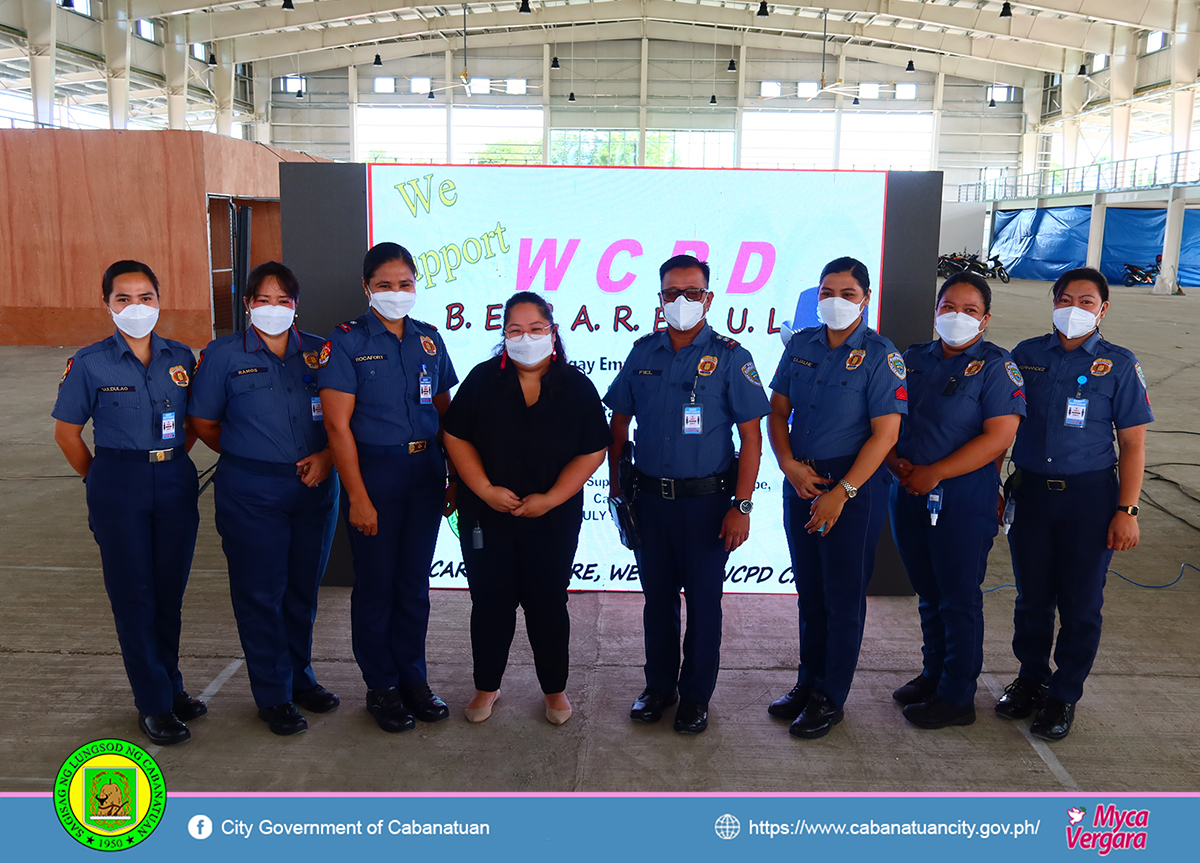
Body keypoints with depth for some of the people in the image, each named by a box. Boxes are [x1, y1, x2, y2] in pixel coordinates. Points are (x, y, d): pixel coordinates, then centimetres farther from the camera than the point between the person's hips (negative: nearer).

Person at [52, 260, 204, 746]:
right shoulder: (90, 363, -4)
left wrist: (170, 462, 6)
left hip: (175, 484, 3)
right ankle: (154, 703, 14)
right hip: (120, 489, -3)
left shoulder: (181, 358, 4)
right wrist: (101, 481, 2)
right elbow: (67, 432, 2)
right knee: (134, 595, 4)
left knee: (170, 592, 12)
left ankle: (170, 685, 28)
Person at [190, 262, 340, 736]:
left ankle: (300, 676, 32)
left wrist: (326, 454, -7)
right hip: (250, 492, -2)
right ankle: (274, 696, 18)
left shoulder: (319, 351, 5)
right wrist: (248, 455, 4)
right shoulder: (223, 355, 0)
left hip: (315, 488, 3)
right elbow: (205, 423, 5)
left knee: (303, 587, 13)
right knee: (261, 591, 3)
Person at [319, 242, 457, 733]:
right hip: (373, 472, -4)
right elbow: (337, 425, -11)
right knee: (375, 584, 6)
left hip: (425, 473, 4)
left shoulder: (428, 340, 7)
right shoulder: (346, 342, -7)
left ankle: (413, 678, 28)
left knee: (415, 582, 13)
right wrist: (357, 496, -14)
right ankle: (381, 687, 23)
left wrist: (455, 477, 9)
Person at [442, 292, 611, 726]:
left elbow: (593, 451, -4)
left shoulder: (577, 387, -2)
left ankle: (555, 689, 27)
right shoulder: (483, 379, 0)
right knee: (490, 603, 10)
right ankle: (486, 687, 28)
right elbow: (456, 436, -1)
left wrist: (549, 499, -12)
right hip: (486, 518, 1)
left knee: (548, 604, 9)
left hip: (553, 522, -1)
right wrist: (485, 490, -12)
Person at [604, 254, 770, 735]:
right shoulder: (643, 352, 5)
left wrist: (741, 506, -13)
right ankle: (659, 686, 30)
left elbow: (751, 436, -8)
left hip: (706, 500, -3)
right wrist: (616, 484, 9)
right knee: (657, 596, 14)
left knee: (703, 601, 7)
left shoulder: (730, 357, -6)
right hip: (649, 497, 4)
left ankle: (695, 696, 23)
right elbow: (620, 421, 14)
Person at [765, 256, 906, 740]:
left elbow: (884, 434, -13)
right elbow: (777, 412, 10)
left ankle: (830, 698, 18)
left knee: (843, 596, 6)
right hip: (801, 483, 5)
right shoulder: (801, 345, 6)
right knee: (809, 591, 16)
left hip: (853, 488, -5)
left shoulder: (880, 356, -9)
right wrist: (789, 464, -5)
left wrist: (841, 493, -16)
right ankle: (808, 681, 31)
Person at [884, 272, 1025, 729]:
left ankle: (957, 696, 15)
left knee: (959, 598, 3)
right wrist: (897, 462, -8)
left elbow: (999, 436, -15)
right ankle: (934, 672, 33)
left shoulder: (996, 365, -6)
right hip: (909, 497, 5)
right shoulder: (913, 359, 10)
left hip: (964, 500, -5)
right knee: (929, 595, 17)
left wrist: (934, 473, -16)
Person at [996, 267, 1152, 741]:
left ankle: (1063, 697, 18)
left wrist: (1126, 510, -8)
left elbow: (1132, 443, -1)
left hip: (1089, 494, -2)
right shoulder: (1026, 355, 6)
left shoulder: (1118, 364, 0)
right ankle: (1031, 679, 29)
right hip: (1029, 489, 2)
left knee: (1080, 602, 4)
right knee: (1032, 596, 11)